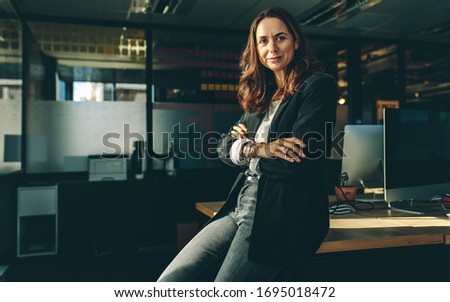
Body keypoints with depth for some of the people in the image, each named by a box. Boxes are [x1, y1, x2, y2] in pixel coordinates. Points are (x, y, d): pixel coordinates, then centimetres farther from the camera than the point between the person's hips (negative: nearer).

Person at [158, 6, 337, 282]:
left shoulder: (318, 86, -4)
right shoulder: (263, 95, 18)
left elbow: (297, 162, -16)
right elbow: (225, 148, 11)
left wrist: (250, 148, -1)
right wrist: (261, 149, -10)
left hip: (285, 217, -7)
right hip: (241, 207, 7)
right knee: (169, 282, -4)